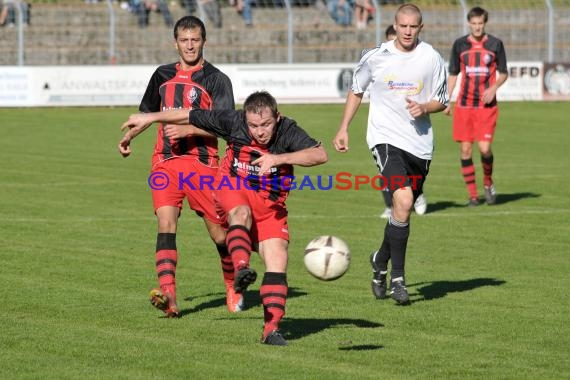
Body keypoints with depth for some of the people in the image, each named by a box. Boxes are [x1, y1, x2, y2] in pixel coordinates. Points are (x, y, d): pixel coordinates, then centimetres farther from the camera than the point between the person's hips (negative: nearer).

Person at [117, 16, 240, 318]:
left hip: (202, 161, -3)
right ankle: (168, 295, -29)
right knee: (166, 223, -17)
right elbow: (149, 112, 33)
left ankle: (233, 286, 28)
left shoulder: (216, 79, 0)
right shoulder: (163, 76, 16)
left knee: (218, 232, 2)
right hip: (165, 160, 3)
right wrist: (129, 136, 23)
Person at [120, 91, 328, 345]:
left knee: (278, 260, -13)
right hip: (234, 191, -1)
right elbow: (191, 116, -4)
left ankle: (271, 329, -12)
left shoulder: (287, 131, -18)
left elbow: (320, 155, -31)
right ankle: (241, 268, -58)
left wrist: (278, 158, -40)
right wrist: (150, 118, 6)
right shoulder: (233, 121, -16)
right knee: (241, 213, -37)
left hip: (270, 206, 1)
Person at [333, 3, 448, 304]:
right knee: (403, 201, -23)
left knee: (403, 211, 11)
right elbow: (356, 91, 15)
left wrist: (425, 108, -13)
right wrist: (343, 129, 12)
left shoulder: (431, 59, 0)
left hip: (420, 143, 3)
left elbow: (441, 101, 9)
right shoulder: (375, 57, -1)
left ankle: (381, 260, 39)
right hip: (386, 138, -3)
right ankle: (397, 278, -16)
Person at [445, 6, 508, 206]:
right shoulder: (459, 44, 6)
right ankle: (472, 195, 7)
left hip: (487, 105, -2)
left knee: (484, 148, -13)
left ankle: (488, 182, 16)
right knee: (465, 150, -2)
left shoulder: (495, 44, 1)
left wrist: (494, 87, -11)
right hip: (464, 105, 2)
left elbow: (503, 73, 9)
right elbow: (453, 74, 14)